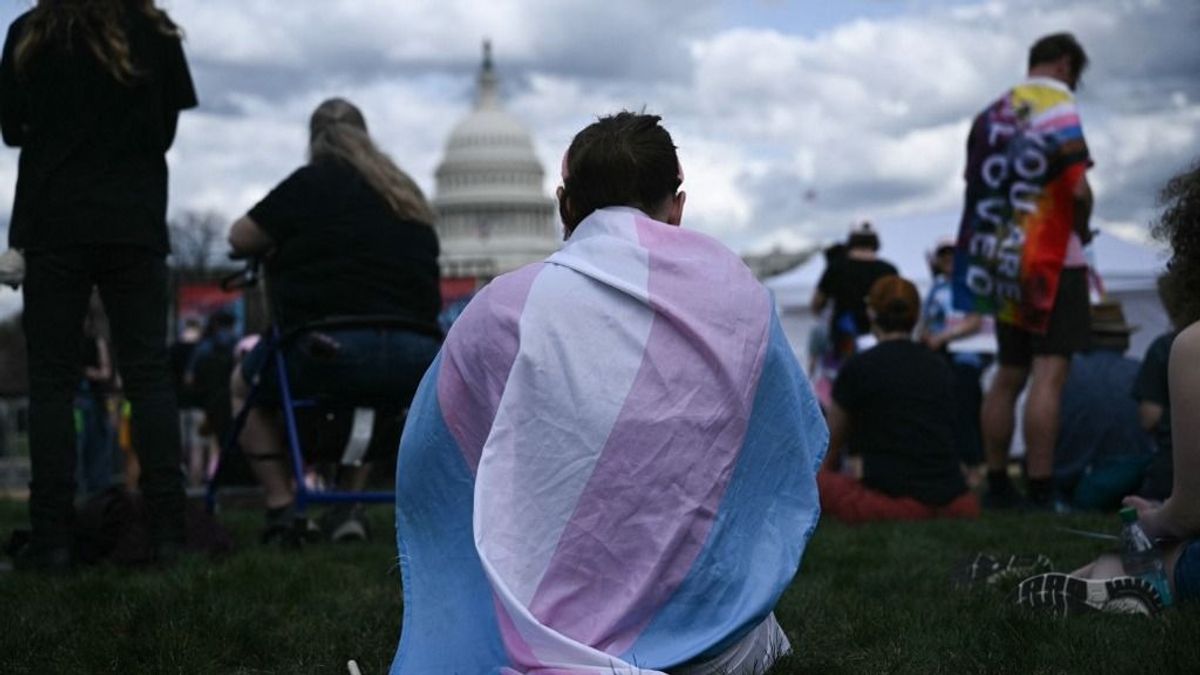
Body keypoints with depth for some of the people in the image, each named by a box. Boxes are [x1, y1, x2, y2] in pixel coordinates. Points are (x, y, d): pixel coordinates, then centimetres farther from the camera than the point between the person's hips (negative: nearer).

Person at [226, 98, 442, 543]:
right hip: (415, 364, 5)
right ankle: (349, 508, 24)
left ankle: (281, 508, 9)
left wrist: (287, 240, 27)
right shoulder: (407, 194, 19)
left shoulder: (312, 183, 3)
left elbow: (240, 239, 6)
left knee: (244, 387, 24)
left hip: (331, 347, -5)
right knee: (365, 392, 40)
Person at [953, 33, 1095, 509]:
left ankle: (997, 484, 17)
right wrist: (1082, 228, 1)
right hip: (1052, 260, -8)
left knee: (1009, 374, 14)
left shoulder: (991, 114, 13)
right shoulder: (1056, 104, -8)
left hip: (1001, 261, 8)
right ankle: (1041, 495, -17)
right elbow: (1078, 188, -16)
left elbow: (977, 185, 14)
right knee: (1048, 375, -11)